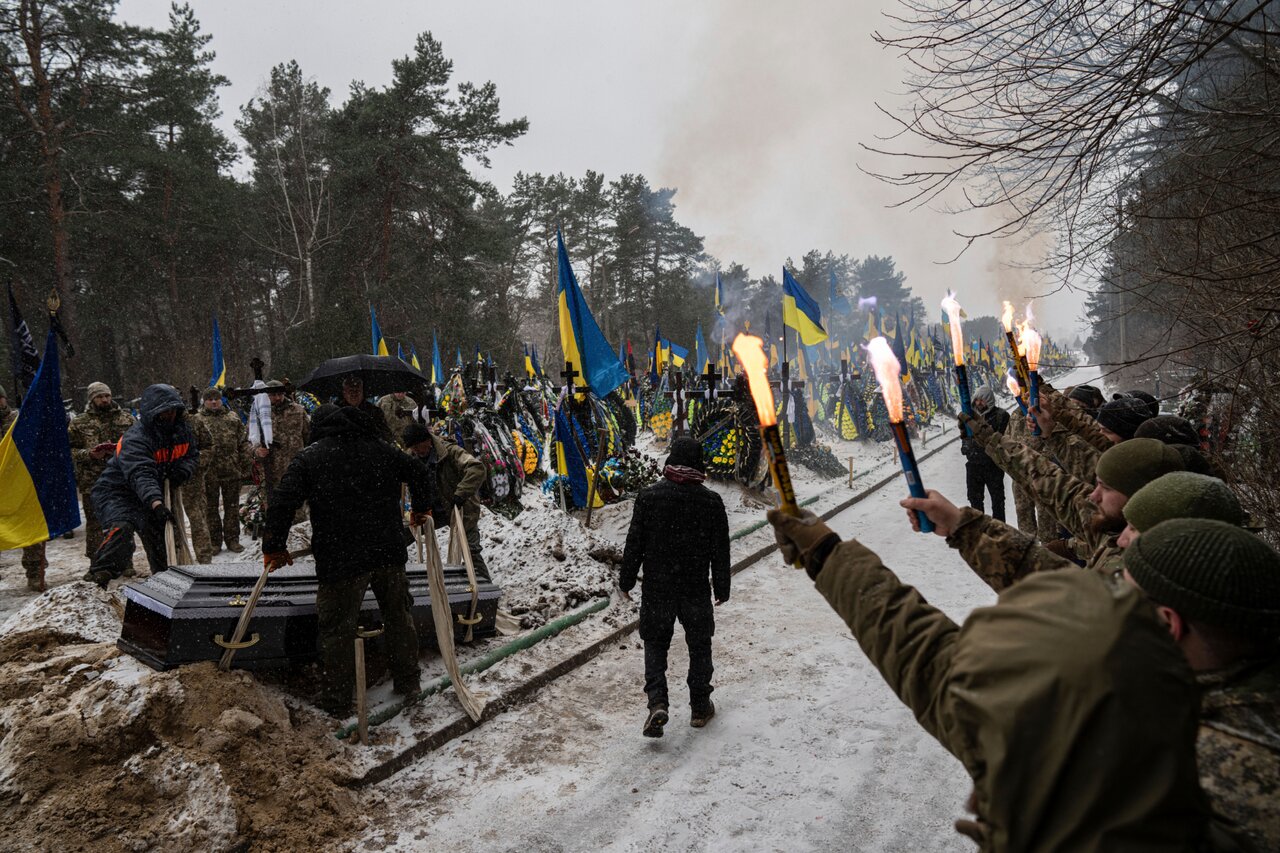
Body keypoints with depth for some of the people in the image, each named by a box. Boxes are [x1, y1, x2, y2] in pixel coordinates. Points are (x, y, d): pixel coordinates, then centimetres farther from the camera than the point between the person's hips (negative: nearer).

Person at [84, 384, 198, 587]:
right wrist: (156, 503, -58)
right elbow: (141, 475, -43)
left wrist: (181, 471, -15)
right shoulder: (135, 438, -29)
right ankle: (98, 574, -30)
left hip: (153, 495, 8)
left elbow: (192, 455, 10)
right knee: (122, 527, -32)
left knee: (159, 534, 11)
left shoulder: (182, 430, -3)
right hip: (116, 492, -8)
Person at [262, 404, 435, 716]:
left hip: (341, 560, -4)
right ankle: (407, 681, 31)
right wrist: (422, 509, 30)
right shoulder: (380, 448, 9)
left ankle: (337, 700, 18)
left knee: (338, 629, 9)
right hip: (389, 553, 4)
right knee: (399, 616, 19)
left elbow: (282, 502, -9)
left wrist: (274, 547, 3)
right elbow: (420, 473, 14)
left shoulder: (309, 457, -1)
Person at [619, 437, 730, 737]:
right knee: (699, 646, 16)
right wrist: (721, 588, 11)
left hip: (656, 588, 0)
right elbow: (720, 551, -1)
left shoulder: (648, 496, -9)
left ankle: (657, 703, -3)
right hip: (696, 589, 0)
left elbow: (634, 543, -5)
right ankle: (700, 708, 26)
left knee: (655, 644, 14)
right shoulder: (711, 501, -7)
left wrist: (626, 580, 6)